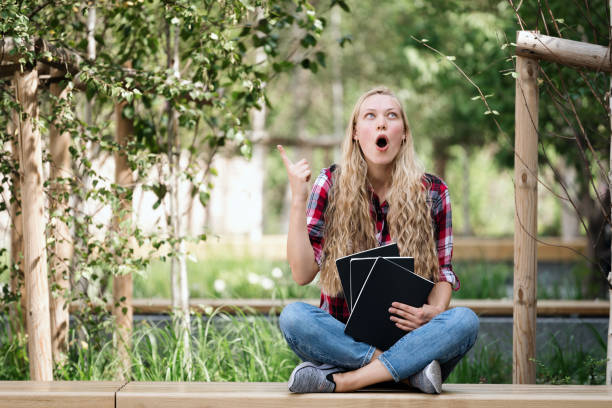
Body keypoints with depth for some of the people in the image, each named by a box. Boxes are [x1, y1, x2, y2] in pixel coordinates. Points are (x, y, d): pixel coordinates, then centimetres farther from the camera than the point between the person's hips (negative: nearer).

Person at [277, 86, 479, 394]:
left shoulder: (432, 192, 4)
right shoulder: (332, 185, 2)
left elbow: (443, 273, 9)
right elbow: (302, 273, -5)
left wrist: (434, 310, -14)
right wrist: (298, 199, -13)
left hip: (409, 337, 1)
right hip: (343, 336, 0)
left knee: (465, 321, -30)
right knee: (292, 316, -31)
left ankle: (338, 381, -30)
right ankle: (410, 369, -27)